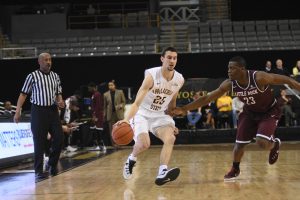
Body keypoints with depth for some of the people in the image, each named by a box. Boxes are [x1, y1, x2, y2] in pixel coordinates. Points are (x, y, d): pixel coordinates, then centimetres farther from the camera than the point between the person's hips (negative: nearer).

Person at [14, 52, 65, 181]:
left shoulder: (55, 76, 10)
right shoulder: (33, 76, -3)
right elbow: (23, 94, -3)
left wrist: (60, 101, -5)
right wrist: (18, 111, -10)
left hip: (52, 110, 4)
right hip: (38, 111, -4)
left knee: (59, 138, 0)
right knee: (39, 142, -2)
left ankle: (52, 164, 20)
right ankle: (39, 171, 6)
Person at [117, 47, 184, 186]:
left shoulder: (179, 80, -8)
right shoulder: (152, 76, -24)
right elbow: (137, 102, -30)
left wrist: (171, 123, 15)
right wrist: (126, 120, -46)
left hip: (160, 115, 4)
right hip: (142, 113, -4)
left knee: (170, 138, -21)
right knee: (144, 144, -20)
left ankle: (162, 174, -29)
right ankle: (131, 159, 14)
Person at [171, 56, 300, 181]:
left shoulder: (259, 78, -34)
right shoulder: (229, 84, -20)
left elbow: (286, 80, -25)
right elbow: (207, 98, -16)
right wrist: (184, 109, -21)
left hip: (269, 111, -4)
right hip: (250, 112, 4)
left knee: (262, 142, -23)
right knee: (239, 143, 3)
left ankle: (275, 144, 13)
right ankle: (235, 169, 30)